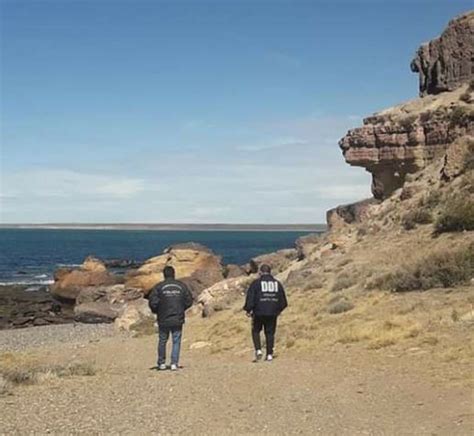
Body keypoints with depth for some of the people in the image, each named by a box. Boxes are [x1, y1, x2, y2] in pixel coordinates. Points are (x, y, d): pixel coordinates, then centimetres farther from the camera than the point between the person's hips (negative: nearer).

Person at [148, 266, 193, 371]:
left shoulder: (158, 287, -6)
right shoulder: (182, 286, 2)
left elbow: (152, 302, -11)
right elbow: (189, 301, 3)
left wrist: (156, 311, 8)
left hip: (163, 320, -1)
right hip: (178, 320, 1)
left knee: (162, 341, 13)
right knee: (176, 341, 7)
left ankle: (162, 363, 22)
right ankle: (174, 363, 0)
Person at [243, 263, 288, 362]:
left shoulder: (256, 283, -3)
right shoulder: (277, 283, 9)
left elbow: (250, 298, -7)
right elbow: (283, 302, 12)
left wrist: (248, 310, 3)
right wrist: (278, 310, 24)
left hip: (259, 313, -3)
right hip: (272, 313, 3)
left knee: (256, 331, 13)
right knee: (270, 333, 9)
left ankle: (258, 350, -2)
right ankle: (269, 355, 7)